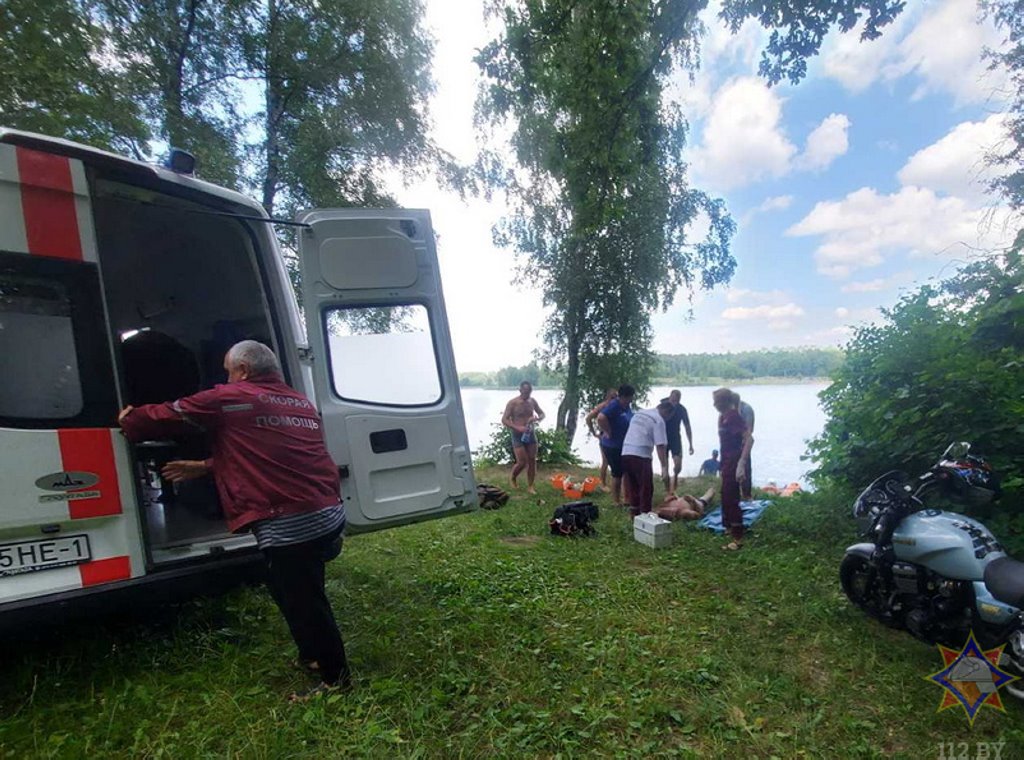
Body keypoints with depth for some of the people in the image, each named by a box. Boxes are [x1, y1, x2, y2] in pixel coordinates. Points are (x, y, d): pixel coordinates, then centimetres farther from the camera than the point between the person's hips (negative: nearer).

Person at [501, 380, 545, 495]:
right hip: (518, 436, -5)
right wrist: (517, 428, -27)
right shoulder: (513, 403, -13)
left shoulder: (532, 401, 2)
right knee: (522, 462, -7)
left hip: (531, 434, 5)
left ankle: (530, 486, 18)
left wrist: (537, 418, -12)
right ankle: (512, 478, 23)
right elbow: (504, 420, -15)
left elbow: (542, 414, 13)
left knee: (532, 461, 5)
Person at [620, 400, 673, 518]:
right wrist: (664, 467, -15)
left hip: (626, 452, 7)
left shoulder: (639, 413, 20)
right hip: (641, 455, -7)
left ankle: (635, 514, 22)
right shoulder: (659, 420, -3)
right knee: (646, 488, 3)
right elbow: (660, 445, -12)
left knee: (633, 487, 16)